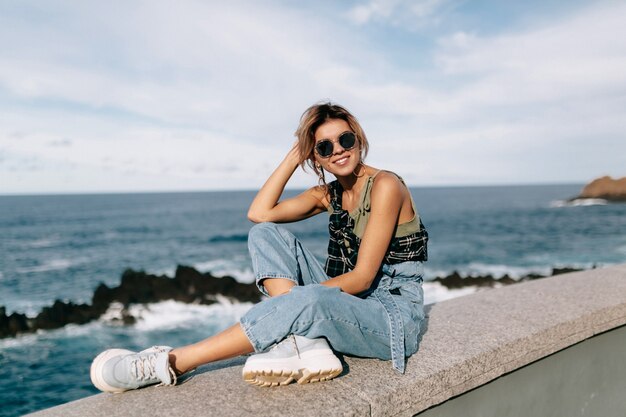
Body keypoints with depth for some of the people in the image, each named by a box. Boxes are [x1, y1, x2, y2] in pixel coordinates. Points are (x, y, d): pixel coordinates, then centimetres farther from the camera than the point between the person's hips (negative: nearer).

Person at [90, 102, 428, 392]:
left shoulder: (385, 185, -13)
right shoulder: (328, 194, 9)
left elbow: (362, 277, -17)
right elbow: (258, 214, -3)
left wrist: (292, 296, -16)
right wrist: (294, 156, -1)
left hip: (393, 316, -7)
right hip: (345, 305, 7)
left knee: (312, 300, -40)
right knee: (265, 234, -6)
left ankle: (169, 363, -29)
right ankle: (303, 342, -24)